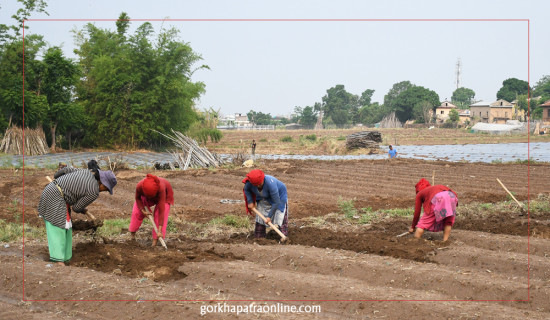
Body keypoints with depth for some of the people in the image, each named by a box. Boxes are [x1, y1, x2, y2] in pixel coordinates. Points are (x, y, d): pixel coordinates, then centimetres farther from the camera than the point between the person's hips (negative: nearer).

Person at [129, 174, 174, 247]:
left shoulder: (161, 188, -47)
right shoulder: (139, 186, -39)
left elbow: (161, 211, -44)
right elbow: (138, 198, -12)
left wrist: (160, 231, -46)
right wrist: (143, 211, -24)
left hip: (165, 195, -3)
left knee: (159, 216, -20)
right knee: (137, 213, -3)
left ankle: (155, 242, -17)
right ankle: (132, 236, 16)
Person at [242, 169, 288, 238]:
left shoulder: (270, 183, -42)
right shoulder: (250, 182, -28)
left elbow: (276, 202, -34)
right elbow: (246, 189, 0)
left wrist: (269, 216, -27)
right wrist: (250, 201, -11)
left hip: (279, 195, -5)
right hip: (264, 197, 5)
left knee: (281, 217, -13)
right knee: (260, 217, 5)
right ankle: (258, 237, 16)